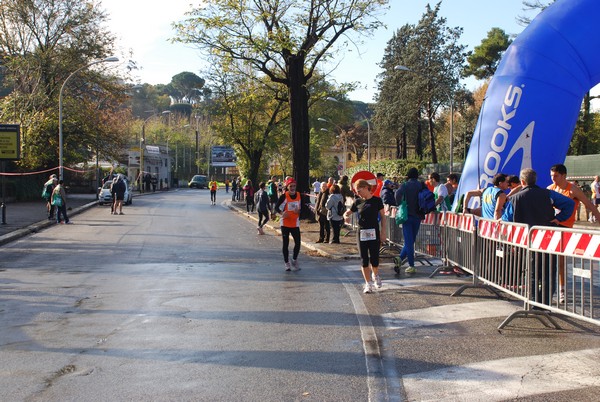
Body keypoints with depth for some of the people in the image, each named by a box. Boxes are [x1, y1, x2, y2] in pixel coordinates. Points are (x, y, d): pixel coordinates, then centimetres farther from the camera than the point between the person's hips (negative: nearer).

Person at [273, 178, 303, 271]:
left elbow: (301, 208, 13)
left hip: (295, 224, 3)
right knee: (285, 244, 3)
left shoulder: (299, 195, 2)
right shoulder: (284, 196, -10)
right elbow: (276, 207, -8)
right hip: (285, 223, -3)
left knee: (298, 243, -2)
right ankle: (287, 263, 16)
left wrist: (299, 211, -11)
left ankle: (294, 260, 20)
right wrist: (282, 213, -27)